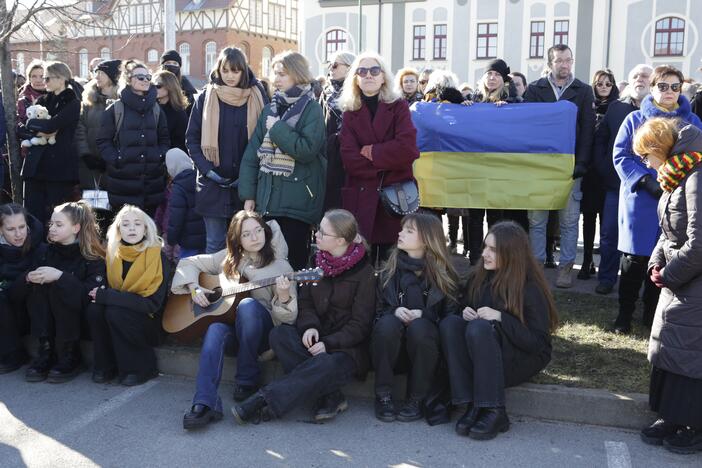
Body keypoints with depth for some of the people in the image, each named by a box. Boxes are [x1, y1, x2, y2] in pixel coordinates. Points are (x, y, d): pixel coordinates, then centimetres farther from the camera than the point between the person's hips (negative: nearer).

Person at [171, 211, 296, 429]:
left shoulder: (280, 267, -4)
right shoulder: (228, 258, 7)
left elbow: (288, 319, -7)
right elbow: (189, 263, 15)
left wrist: (284, 297, -30)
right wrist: (194, 288, -4)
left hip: (263, 332, -2)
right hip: (226, 321, 2)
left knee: (248, 305, -34)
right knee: (215, 330, -33)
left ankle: (247, 379, -18)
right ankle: (204, 404, -42)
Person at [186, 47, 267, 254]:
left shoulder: (257, 97, 1)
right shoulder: (206, 97, 2)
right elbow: (192, 138, 5)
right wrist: (206, 169, -7)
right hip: (213, 182, 0)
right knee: (215, 244, 5)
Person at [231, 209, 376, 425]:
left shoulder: (363, 271, -9)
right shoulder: (318, 261, 8)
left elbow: (361, 324, -9)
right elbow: (305, 301, 10)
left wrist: (329, 344, -20)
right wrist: (309, 326, -11)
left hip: (348, 346, -5)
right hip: (317, 337, 6)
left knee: (327, 364, -37)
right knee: (279, 334, -23)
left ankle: (261, 401, -33)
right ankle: (329, 396, -23)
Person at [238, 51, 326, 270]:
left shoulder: (311, 110, -4)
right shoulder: (270, 108, 11)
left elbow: (307, 150, -20)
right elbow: (252, 153, 8)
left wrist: (277, 128, -11)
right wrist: (248, 195, 2)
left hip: (297, 201, -5)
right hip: (267, 199, 5)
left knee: (293, 261, -1)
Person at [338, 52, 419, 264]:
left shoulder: (399, 107, 7)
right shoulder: (350, 114, 11)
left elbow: (408, 148, -11)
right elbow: (350, 159, -3)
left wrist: (371, 153, -6)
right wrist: (386, 162, -9)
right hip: (361, 198, 1)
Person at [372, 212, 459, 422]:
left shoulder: (444, 275, 1)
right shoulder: (390, 270, 6)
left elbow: (450, 314, -2)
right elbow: (378, 309, 8)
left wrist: (423, 314, -18)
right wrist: (395, 312, -14)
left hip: (425, 347, -1)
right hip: (392, 351, 2)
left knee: (418, 327, -33)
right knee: (387, 323, -30)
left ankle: (416, 399, -18)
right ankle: (383, 396, -17)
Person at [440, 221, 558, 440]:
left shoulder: (531, 288, -14)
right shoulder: (478, 276, 1)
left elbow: (537, 343, -18)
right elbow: (467, 308, 16)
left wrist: (500, 317, -27)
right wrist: (465, 313, -9)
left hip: (521, 360, -5)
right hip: (480, 356, 5)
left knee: (479, 328, -32)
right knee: (450, 323, -22)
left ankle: (495, 412, -28)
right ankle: (473, 405, -27)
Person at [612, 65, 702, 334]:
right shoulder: (635, 119, 3)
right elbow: (621, 156, -3)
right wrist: (647, 182, -16)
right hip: (640, 201, -2)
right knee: (634, 259, 1)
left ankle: (653, 314, 23)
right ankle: (625, 314, 15)